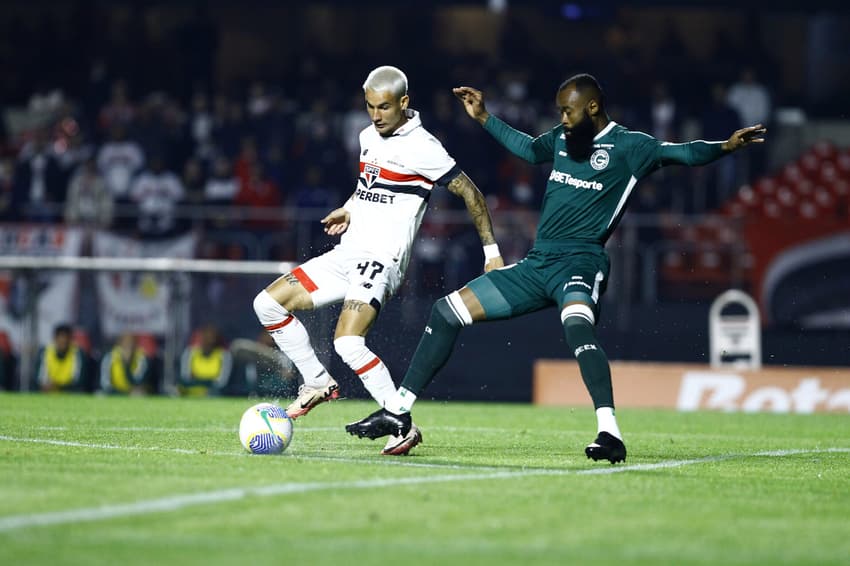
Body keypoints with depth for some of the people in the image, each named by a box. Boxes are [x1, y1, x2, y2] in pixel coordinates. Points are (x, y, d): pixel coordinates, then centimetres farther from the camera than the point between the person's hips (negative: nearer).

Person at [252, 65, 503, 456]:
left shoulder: (421, 147, -13)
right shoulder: (369, 136, 13)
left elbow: (469, 192, -8)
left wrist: (492, 252, -8)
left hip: (380, 259, -9)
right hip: (346, 254, 9)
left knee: (348, 343, -27)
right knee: (268, 303, 4)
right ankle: (318, 384, 14)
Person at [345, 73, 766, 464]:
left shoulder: (627, 146, -4)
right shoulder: (562, 138, 16)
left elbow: (680, 153, -15)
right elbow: (529, 149, 37)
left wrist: (724, 146, -33)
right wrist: (484, 119, 39)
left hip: (580, 263, -8)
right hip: (536, 265, 8)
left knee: (577, 325, -40)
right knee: (448, 311, 8)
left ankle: (609, 433, -47)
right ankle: (398, 412, 17)